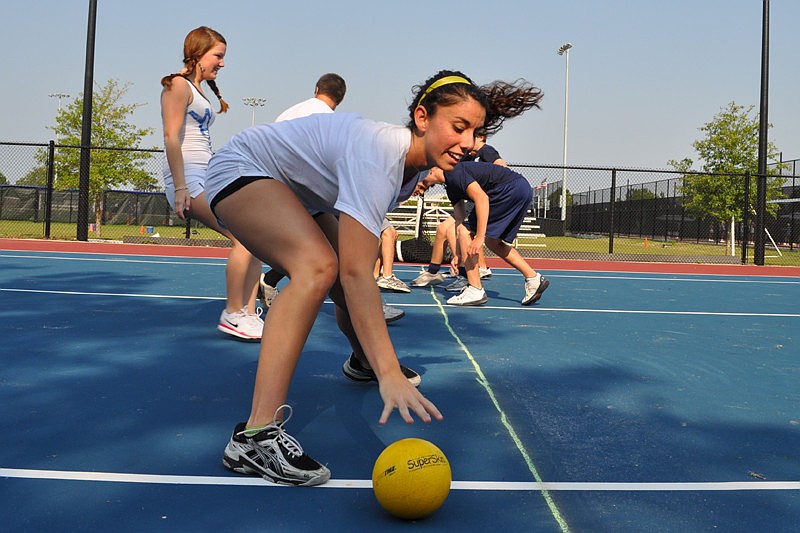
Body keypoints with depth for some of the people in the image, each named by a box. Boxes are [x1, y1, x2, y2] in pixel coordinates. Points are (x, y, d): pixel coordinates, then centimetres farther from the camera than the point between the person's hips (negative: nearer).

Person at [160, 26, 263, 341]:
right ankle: (232, 315, -8)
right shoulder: (179, 85, -3)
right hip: (190, 179, -10)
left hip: (208, 178, 10)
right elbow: (171, 138, -13)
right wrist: (180, 188, -20)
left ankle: (248, 314, 3)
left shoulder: (199, 90, 23)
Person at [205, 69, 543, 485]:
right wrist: (390, 376, -46)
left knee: (347, 288, 13)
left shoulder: (416, 164, -6)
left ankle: (361, 363, 47)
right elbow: (356, 272, -42)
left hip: (297, 193, 9)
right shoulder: (378, 154, -35)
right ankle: (256, 435, -36)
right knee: (319, 266, -33)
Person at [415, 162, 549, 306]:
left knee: (466, 230, -6)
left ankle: (475, 291, -6)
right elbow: (460, 220, 23)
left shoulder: (454, 172, -11)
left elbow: (482, 198, -21)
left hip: (512, 188, -10)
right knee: (492, 242, 20)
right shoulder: (451, 186, 19)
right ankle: (534, 278, 19)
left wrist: (480, 237, -22)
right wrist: (458, 254, 23)